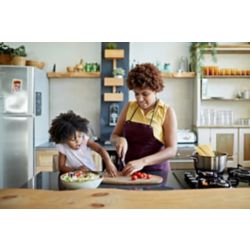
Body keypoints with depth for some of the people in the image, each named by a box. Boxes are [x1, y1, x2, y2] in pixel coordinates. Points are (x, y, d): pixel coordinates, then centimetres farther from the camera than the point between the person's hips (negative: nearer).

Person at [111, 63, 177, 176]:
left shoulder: (167, 112, -5)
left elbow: (172, 150, -10)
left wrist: (143, 161, -22)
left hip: (156, 172, -3)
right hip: (129, 171, 4)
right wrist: (120, 140, -10)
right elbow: (114, 136, 12)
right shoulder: (129, 107, 5)